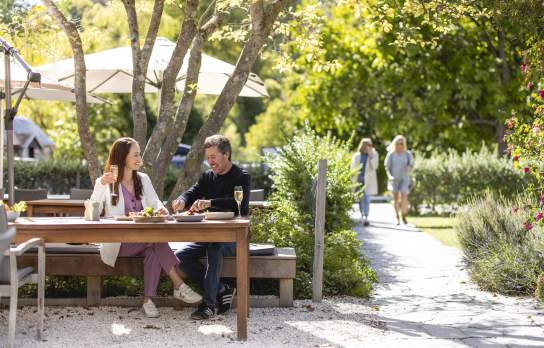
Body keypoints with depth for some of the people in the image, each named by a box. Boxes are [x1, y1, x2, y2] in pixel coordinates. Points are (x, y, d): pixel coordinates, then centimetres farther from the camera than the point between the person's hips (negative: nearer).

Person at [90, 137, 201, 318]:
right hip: (118, 242, -4)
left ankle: (148, 299, -28)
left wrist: (161, 211, -18)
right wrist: (101, 186, -25)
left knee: (154, 251, -31)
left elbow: (157, 206, 7)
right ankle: (179, 285, -26)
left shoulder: (143, 179, 14)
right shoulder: (105, 182, 0)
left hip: (143, 240, 4)